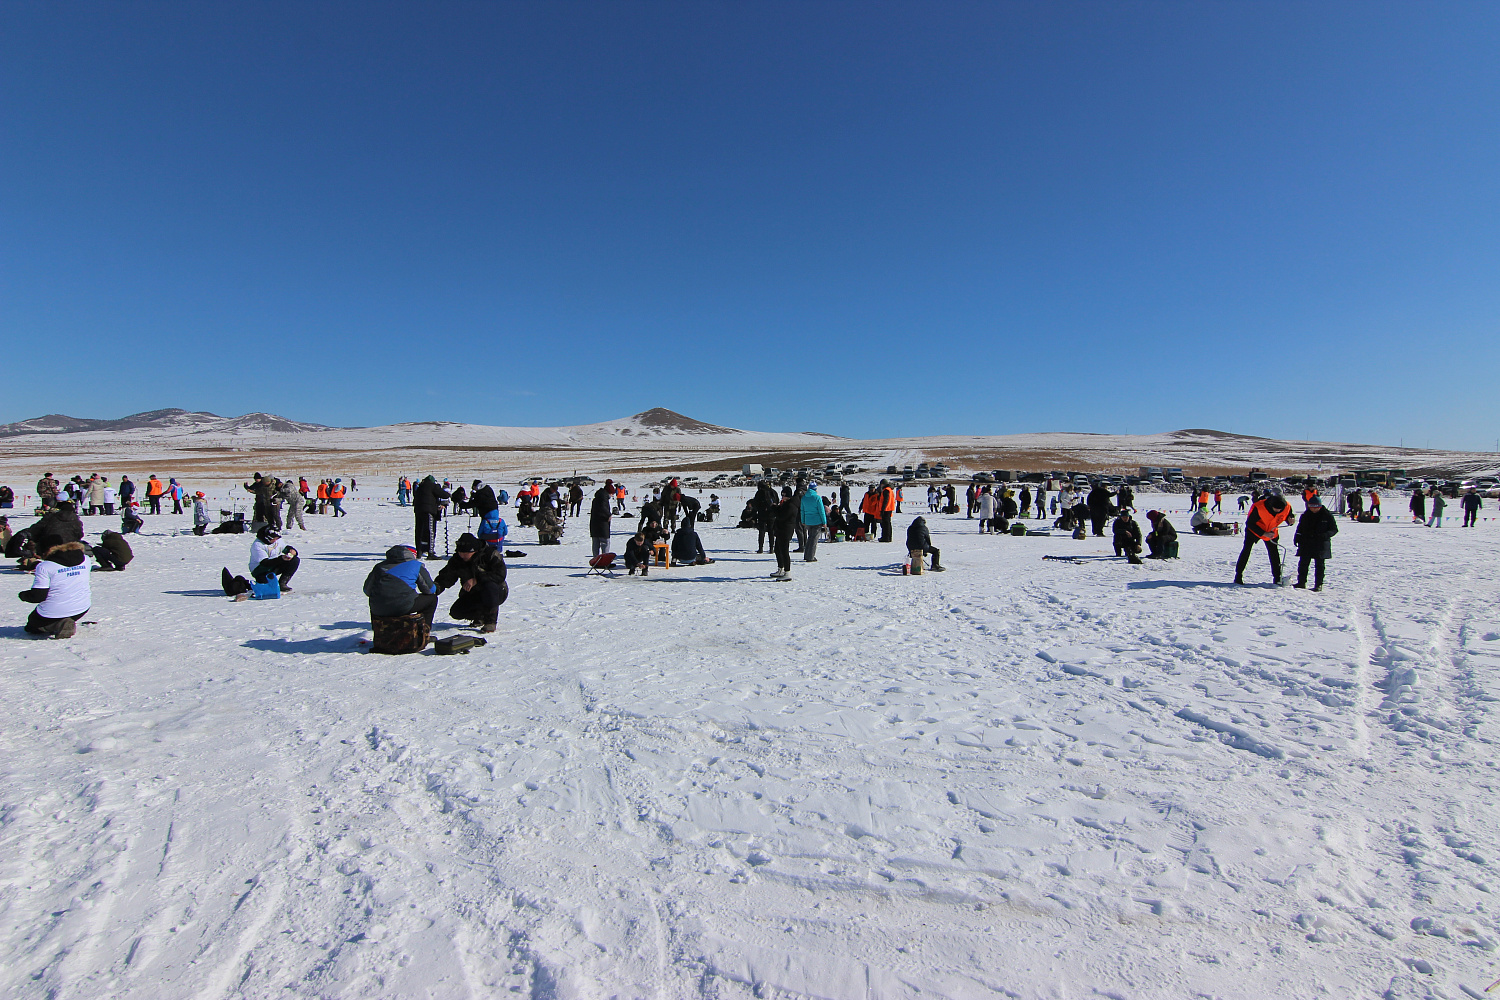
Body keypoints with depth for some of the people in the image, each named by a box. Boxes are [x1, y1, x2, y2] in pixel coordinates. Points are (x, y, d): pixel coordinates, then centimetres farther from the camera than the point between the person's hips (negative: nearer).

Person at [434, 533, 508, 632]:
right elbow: (446, 578, -1)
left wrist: (477, 580, -34)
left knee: (489, 586, -40)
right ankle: (481, 616, 17)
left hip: (497, 593, -6)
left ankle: (490, 621, -21)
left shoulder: (490, 555, -21)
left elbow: (500, 575, -31)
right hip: (473, 595, 6)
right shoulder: (456, 560, -3)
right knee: (455, 612, -13)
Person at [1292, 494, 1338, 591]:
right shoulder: (1305, 515, 7)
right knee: (1303, 563, 4)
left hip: (1321, 544, -3)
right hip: (1306, 544, 3)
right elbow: (1300, 528, 17)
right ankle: (1301, 582, 13)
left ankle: (1318, 584, 9)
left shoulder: (1327, 515, -3)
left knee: (1319, 565, 3)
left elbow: (1334, 529, -1)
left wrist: (1326, 535, -20)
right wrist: (1297, 537, 1)